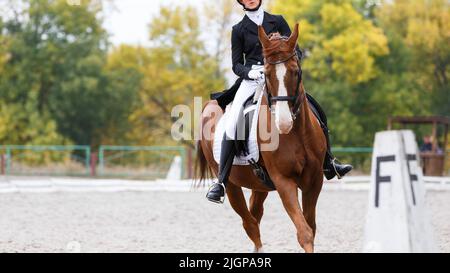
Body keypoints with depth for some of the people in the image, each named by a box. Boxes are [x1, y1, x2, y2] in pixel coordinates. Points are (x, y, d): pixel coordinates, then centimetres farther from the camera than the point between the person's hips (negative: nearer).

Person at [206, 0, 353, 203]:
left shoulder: (277, 21, 12)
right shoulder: (239, 30, 10)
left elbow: (295, 51, 10)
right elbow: (236, 65, 7)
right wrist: (249, 71, -14)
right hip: (251, 80, -2)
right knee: (232, 124, -23)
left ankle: (328, 164, 13)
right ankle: (221, 181, -24)